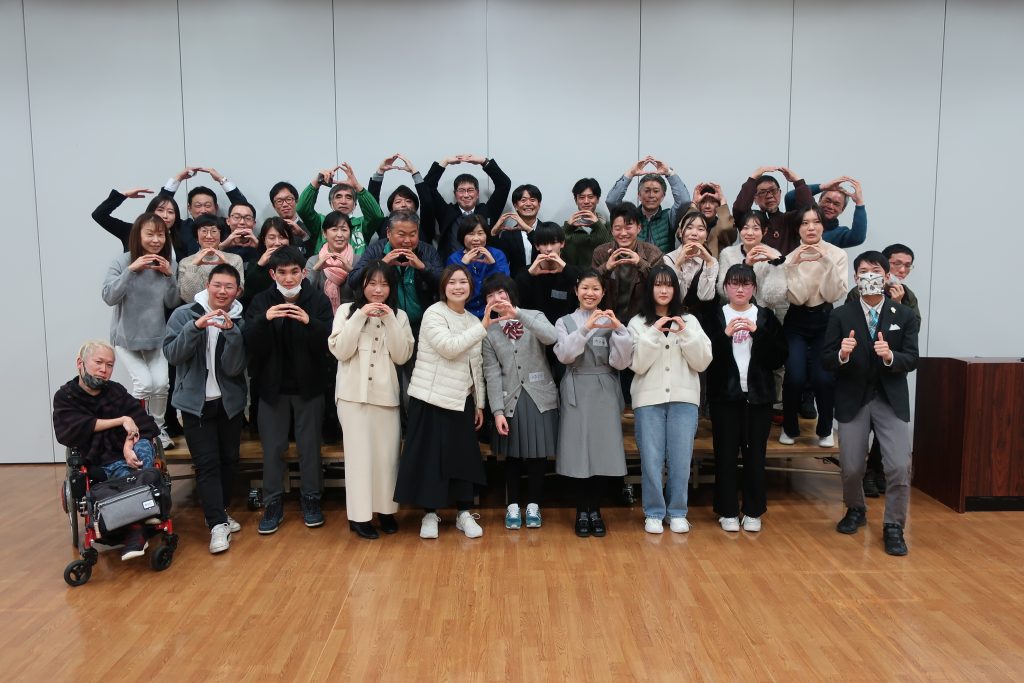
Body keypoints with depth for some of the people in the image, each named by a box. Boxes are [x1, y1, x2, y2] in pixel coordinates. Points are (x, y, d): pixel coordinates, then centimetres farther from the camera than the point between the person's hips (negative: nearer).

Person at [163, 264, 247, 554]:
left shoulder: (239, 321, -3)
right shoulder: (184, 314, -5)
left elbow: (234, 368, -12)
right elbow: (171, 354, -14)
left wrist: (230, 332, -26)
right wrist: (195, 327, -27)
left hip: (229, 402, 3)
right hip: (195, 402, -2)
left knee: (229, 460, 11)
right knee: (207, 463, -7)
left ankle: (220, 513, 28)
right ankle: (217, 524, -4)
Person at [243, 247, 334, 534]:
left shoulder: (319, 300, -5)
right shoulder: (262, 301, -1)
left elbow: (330, 342, -14)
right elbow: (251, 345, -10)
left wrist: (309, 322, -32)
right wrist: (264, 320, -28)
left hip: (309, 386, -1)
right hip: (273, 386, 1)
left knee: (310, 445, 8)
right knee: (273, 447, 7)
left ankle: (311, 498, 23)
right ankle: (273, 503, 20)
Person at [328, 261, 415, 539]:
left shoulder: (399, 315, 8)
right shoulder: (347, 310, 2)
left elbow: (402, 356, -3)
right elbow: (340, 351, -9)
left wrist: (390, 320, -11)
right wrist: (360, 316, -14)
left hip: (386, 393, 2)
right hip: (353, 392, -2)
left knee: (387, 451, 4)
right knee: (359, 452, -1)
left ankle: (385, 509, 18)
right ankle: (359, 514, 8)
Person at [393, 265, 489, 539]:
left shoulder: (473, 321, 11)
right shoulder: (433, 314, -8)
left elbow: (476, 366, 13)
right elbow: (449, 348, -23)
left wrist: (480, 403, 11)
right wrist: (483, 327, -22)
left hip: (462, 400, 6)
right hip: (432, 397, -5)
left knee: (465, 456, 7)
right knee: (430, 456, 0)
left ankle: (464, 513, 20)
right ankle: (429, 514, 15)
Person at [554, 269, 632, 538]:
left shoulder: (611, 321, 6)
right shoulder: (565, 322, 5)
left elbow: (621, 363, -3)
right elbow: (564, 355, -12)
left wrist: (619, 330, -16)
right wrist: (586, 328, -24)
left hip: (604, 391, 1)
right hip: (576, 391, -1)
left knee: (601, 450, 3)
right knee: (579, 450, 0)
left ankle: (595, 510, 17)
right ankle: (582, 511, 13)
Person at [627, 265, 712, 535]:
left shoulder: (689, 321, 8)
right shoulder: (637, 323, 4)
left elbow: (702, 362, 1)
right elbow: (637, 365, -6)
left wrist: (686, 334, -11)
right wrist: (654, 333, -14)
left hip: (683, 397, 1)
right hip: (648, 398, -1)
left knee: (680, 459, 4)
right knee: (651, 459, 2)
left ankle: (678, 512, 19)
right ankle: (654, 513, 16)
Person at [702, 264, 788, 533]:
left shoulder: (766, 316, 7)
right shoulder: (714, 316, 3)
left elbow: (781, 355, -2)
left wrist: (758, 333, -13)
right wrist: (725, 334, -19)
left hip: (758, 395, 1)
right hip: (725, 394, -1)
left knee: (755, 453, 6)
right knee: (726, 453, 2)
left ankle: (753, 511, 17)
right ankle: (727, 511, 13)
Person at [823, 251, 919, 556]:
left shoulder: (904, 315, 0)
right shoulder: (840, 315, -3)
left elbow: (912, 360, -5)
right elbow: (826, 360, -5)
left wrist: (890, 356, -26)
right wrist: (842, 354, -27)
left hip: (892, 399, 0)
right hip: (853, 399, 0)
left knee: (900, 467, -8)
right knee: (851, 468, 7)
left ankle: (893, 527, 13)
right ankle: (855, 510, 38)